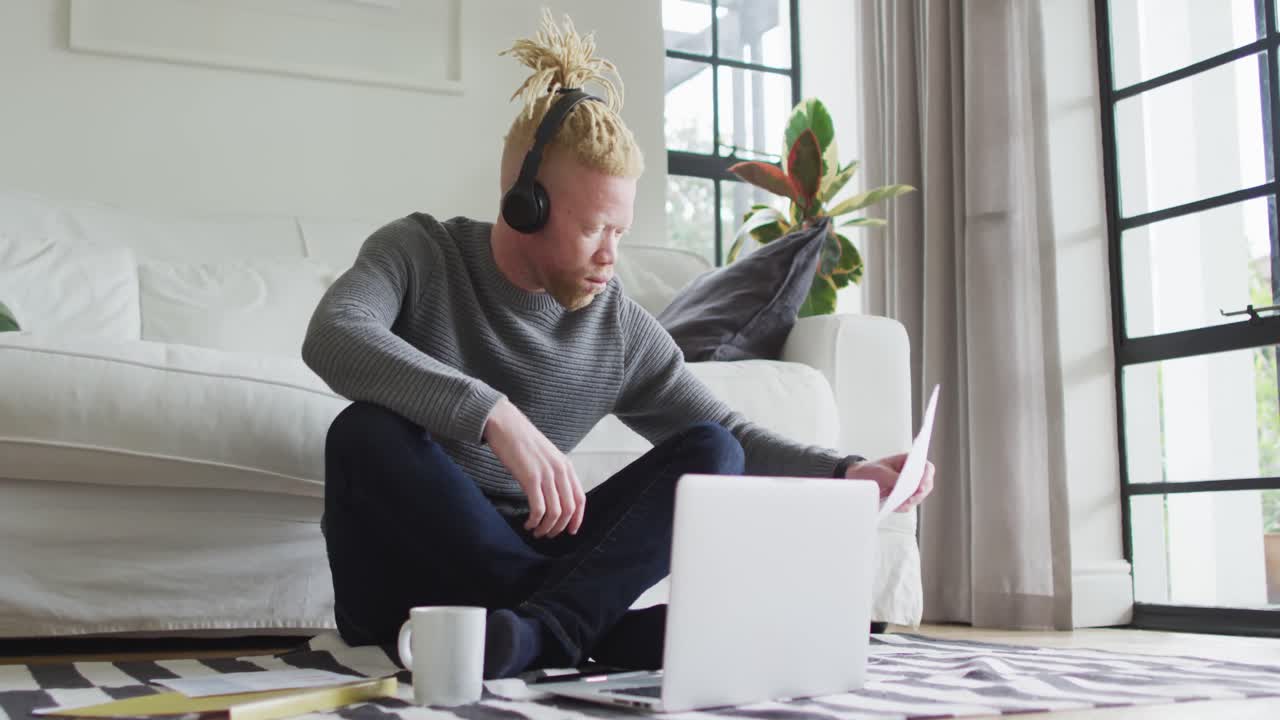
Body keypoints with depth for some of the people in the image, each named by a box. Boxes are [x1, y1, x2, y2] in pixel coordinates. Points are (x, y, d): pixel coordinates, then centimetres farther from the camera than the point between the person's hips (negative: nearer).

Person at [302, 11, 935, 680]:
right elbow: (333, 336, -28)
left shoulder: (621, 330, 2)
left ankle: (545, 625, -35)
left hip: (528, 557, 3)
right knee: (367, 431, -34)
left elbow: (734, 436, 7)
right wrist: (495, 416, -40)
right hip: (401, 577, -3)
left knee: (710, 453, -12)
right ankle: (609, 630, -30)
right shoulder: (419, 254, -7)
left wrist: (849, 474, -11)